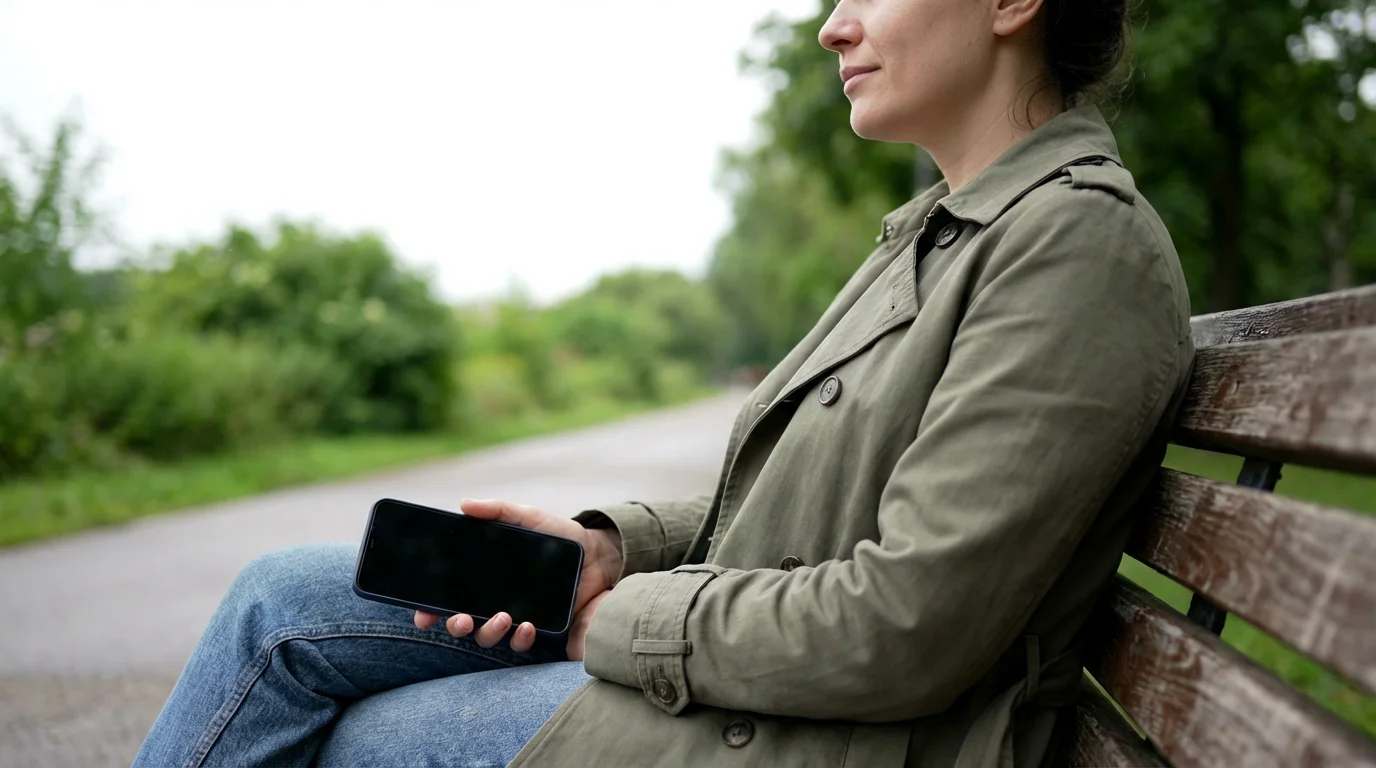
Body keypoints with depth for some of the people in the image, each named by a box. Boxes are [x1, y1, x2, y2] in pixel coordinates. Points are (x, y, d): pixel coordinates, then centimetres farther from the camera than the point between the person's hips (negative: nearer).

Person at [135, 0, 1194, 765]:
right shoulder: (942, 231, 13)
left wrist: (628, 618, -12)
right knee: (286, 600, 2)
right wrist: (609, 545, 0)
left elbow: (907, 630, -24)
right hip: (745, 635, 8)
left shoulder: (1085, 238, -18)